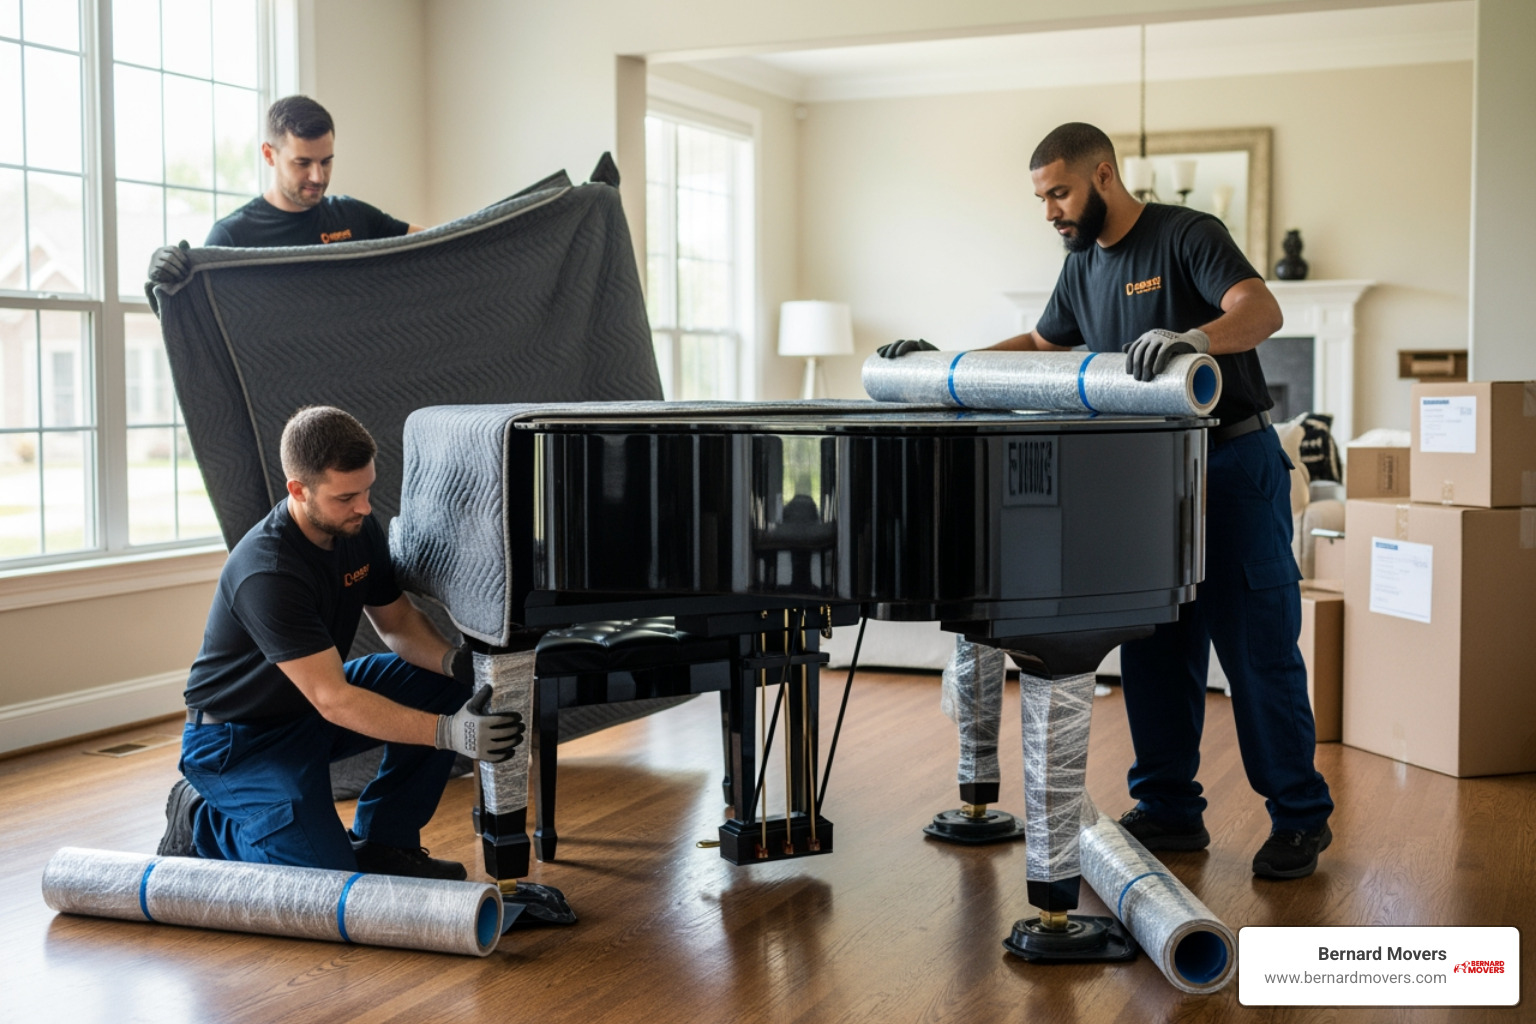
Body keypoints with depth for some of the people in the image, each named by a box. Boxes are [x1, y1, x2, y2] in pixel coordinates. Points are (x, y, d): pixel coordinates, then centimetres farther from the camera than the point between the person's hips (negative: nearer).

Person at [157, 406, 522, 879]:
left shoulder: (356, 528, -8)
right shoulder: (267, 573, -33)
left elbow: (398, 622, 4)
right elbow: (332, 700, -34)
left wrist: (454, 660, -19)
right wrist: (448, 732, -41)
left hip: (309, 710, 8)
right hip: (238, 737, -8)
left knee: (441, 684, -8)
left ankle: (381, 841, 4)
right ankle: (201, 821, 5)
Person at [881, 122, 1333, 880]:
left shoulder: (1187, 236, -13)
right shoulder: (1083, 266, 12)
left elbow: (1261, 310, -28)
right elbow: (1040, 346, 25)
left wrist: (1194, 339, -48)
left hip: (1236, 468, -7)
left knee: (1258, 647, -4)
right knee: (1155, 650, 9)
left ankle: (1301, 818, 6)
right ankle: (1169, 810, 19)